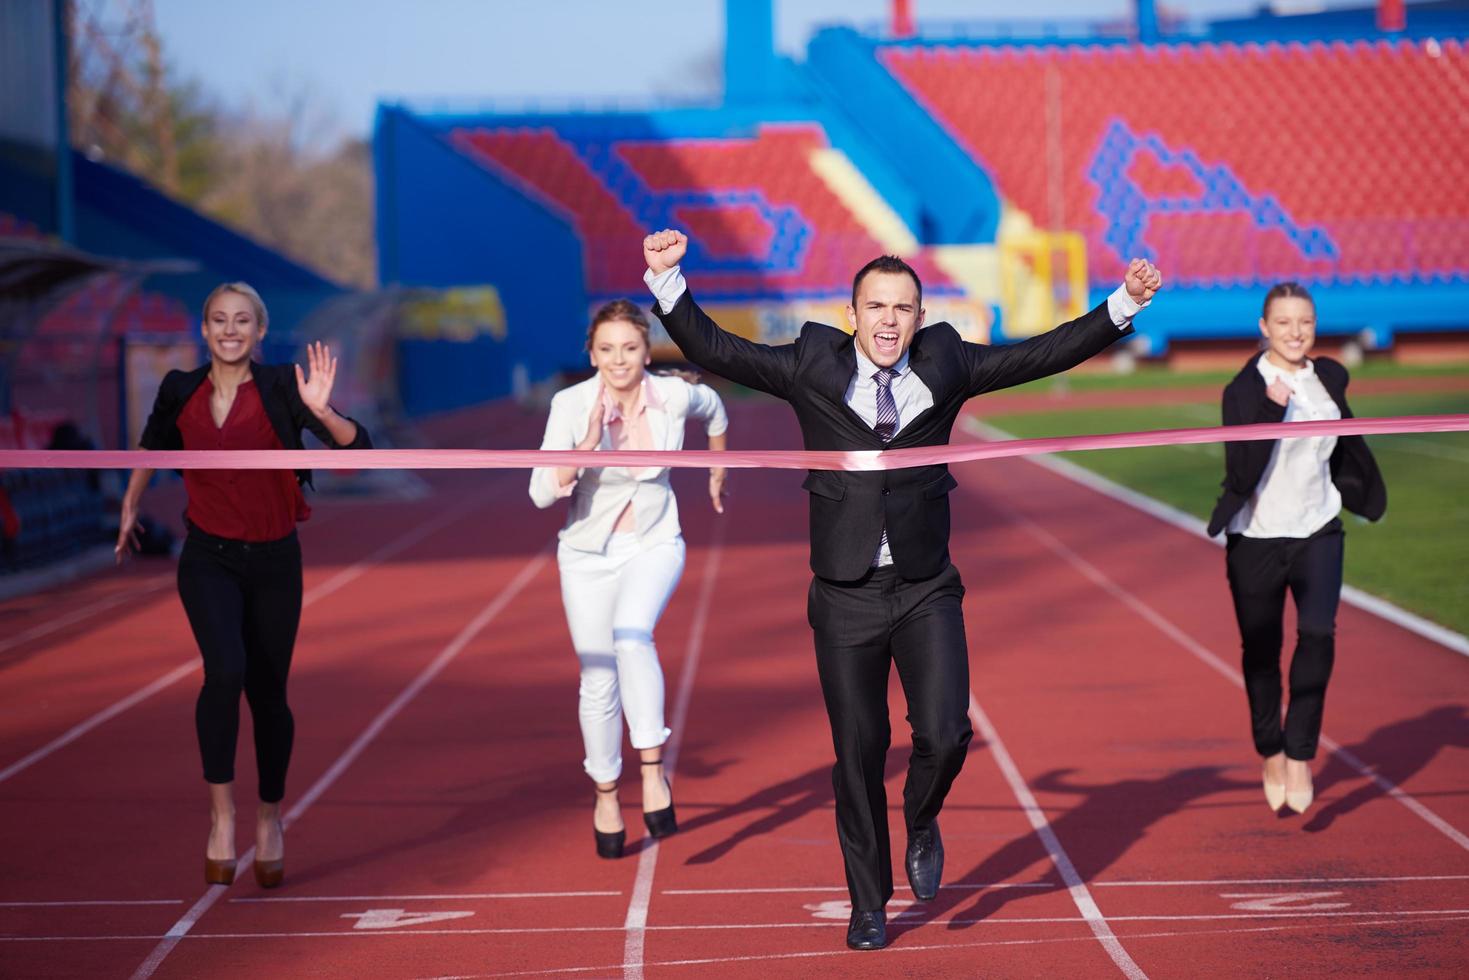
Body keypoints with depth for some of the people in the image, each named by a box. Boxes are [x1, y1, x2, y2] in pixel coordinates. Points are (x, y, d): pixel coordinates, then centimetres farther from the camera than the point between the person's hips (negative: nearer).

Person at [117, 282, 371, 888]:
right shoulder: (181, 392, -3)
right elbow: (153, 445, 19)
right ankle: (221, 811, -14)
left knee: (268, 693, 10)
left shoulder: (279, 388, -12)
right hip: (208, 559, 0)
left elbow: (357, 449, -20)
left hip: (273, 562, 0)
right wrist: (130, 506, 26)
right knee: (225, 669, -25)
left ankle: (269, 821, 31)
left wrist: (322, 413, -37)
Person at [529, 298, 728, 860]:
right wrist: (588, 444, -34)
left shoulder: (675, 396, -12)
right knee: (599, 684, 4)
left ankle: (652, 769, -26)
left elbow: (714, 412, 14)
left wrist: (717, 475, 25)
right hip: (589, 553, 1)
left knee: (632, 635, -31)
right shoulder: (571, 405, -16)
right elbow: (542, 493, -22)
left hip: (654, 545, -1)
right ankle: (606, 797, 25)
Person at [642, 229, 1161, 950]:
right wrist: (666, 280, -14)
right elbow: (714, 350, -3)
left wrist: (1124, 304, -1)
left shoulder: (945, 365, 2)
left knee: (944, 735, -15)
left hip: (927, 591, 0)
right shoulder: (812, 367, -2)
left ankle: (921, 821, 20)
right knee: (858, 753, 6)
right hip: (846, 596, 0)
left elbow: (1046, 354, 5)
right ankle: (869, 905, 23)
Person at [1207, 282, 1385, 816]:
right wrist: (1273, 409, -30)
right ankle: (1271, 753, 30)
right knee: (1261, 651, 9)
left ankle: (1300, 753, -11)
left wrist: (1360, 495, 20)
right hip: (1257, 536, -3)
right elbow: (1242, 471, -22)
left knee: (1319, 633, -17)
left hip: (1318, 531, 3)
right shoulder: (1245, 390, -13)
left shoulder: (1329, 378, 2)